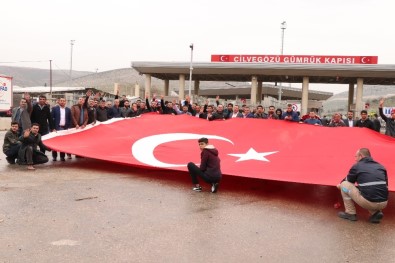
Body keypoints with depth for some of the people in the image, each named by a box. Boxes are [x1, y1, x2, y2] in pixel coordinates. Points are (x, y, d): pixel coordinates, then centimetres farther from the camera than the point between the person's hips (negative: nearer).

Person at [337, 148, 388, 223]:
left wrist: (340, 185, 43)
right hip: (384, 204, 5)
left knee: (344, 185, 12)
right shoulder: (381, 167, 16)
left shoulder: (357, 166, 5)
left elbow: (347, 181, 20)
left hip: (368, 202, -5)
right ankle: (376, 213, 14)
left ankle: (350, 213, 15)